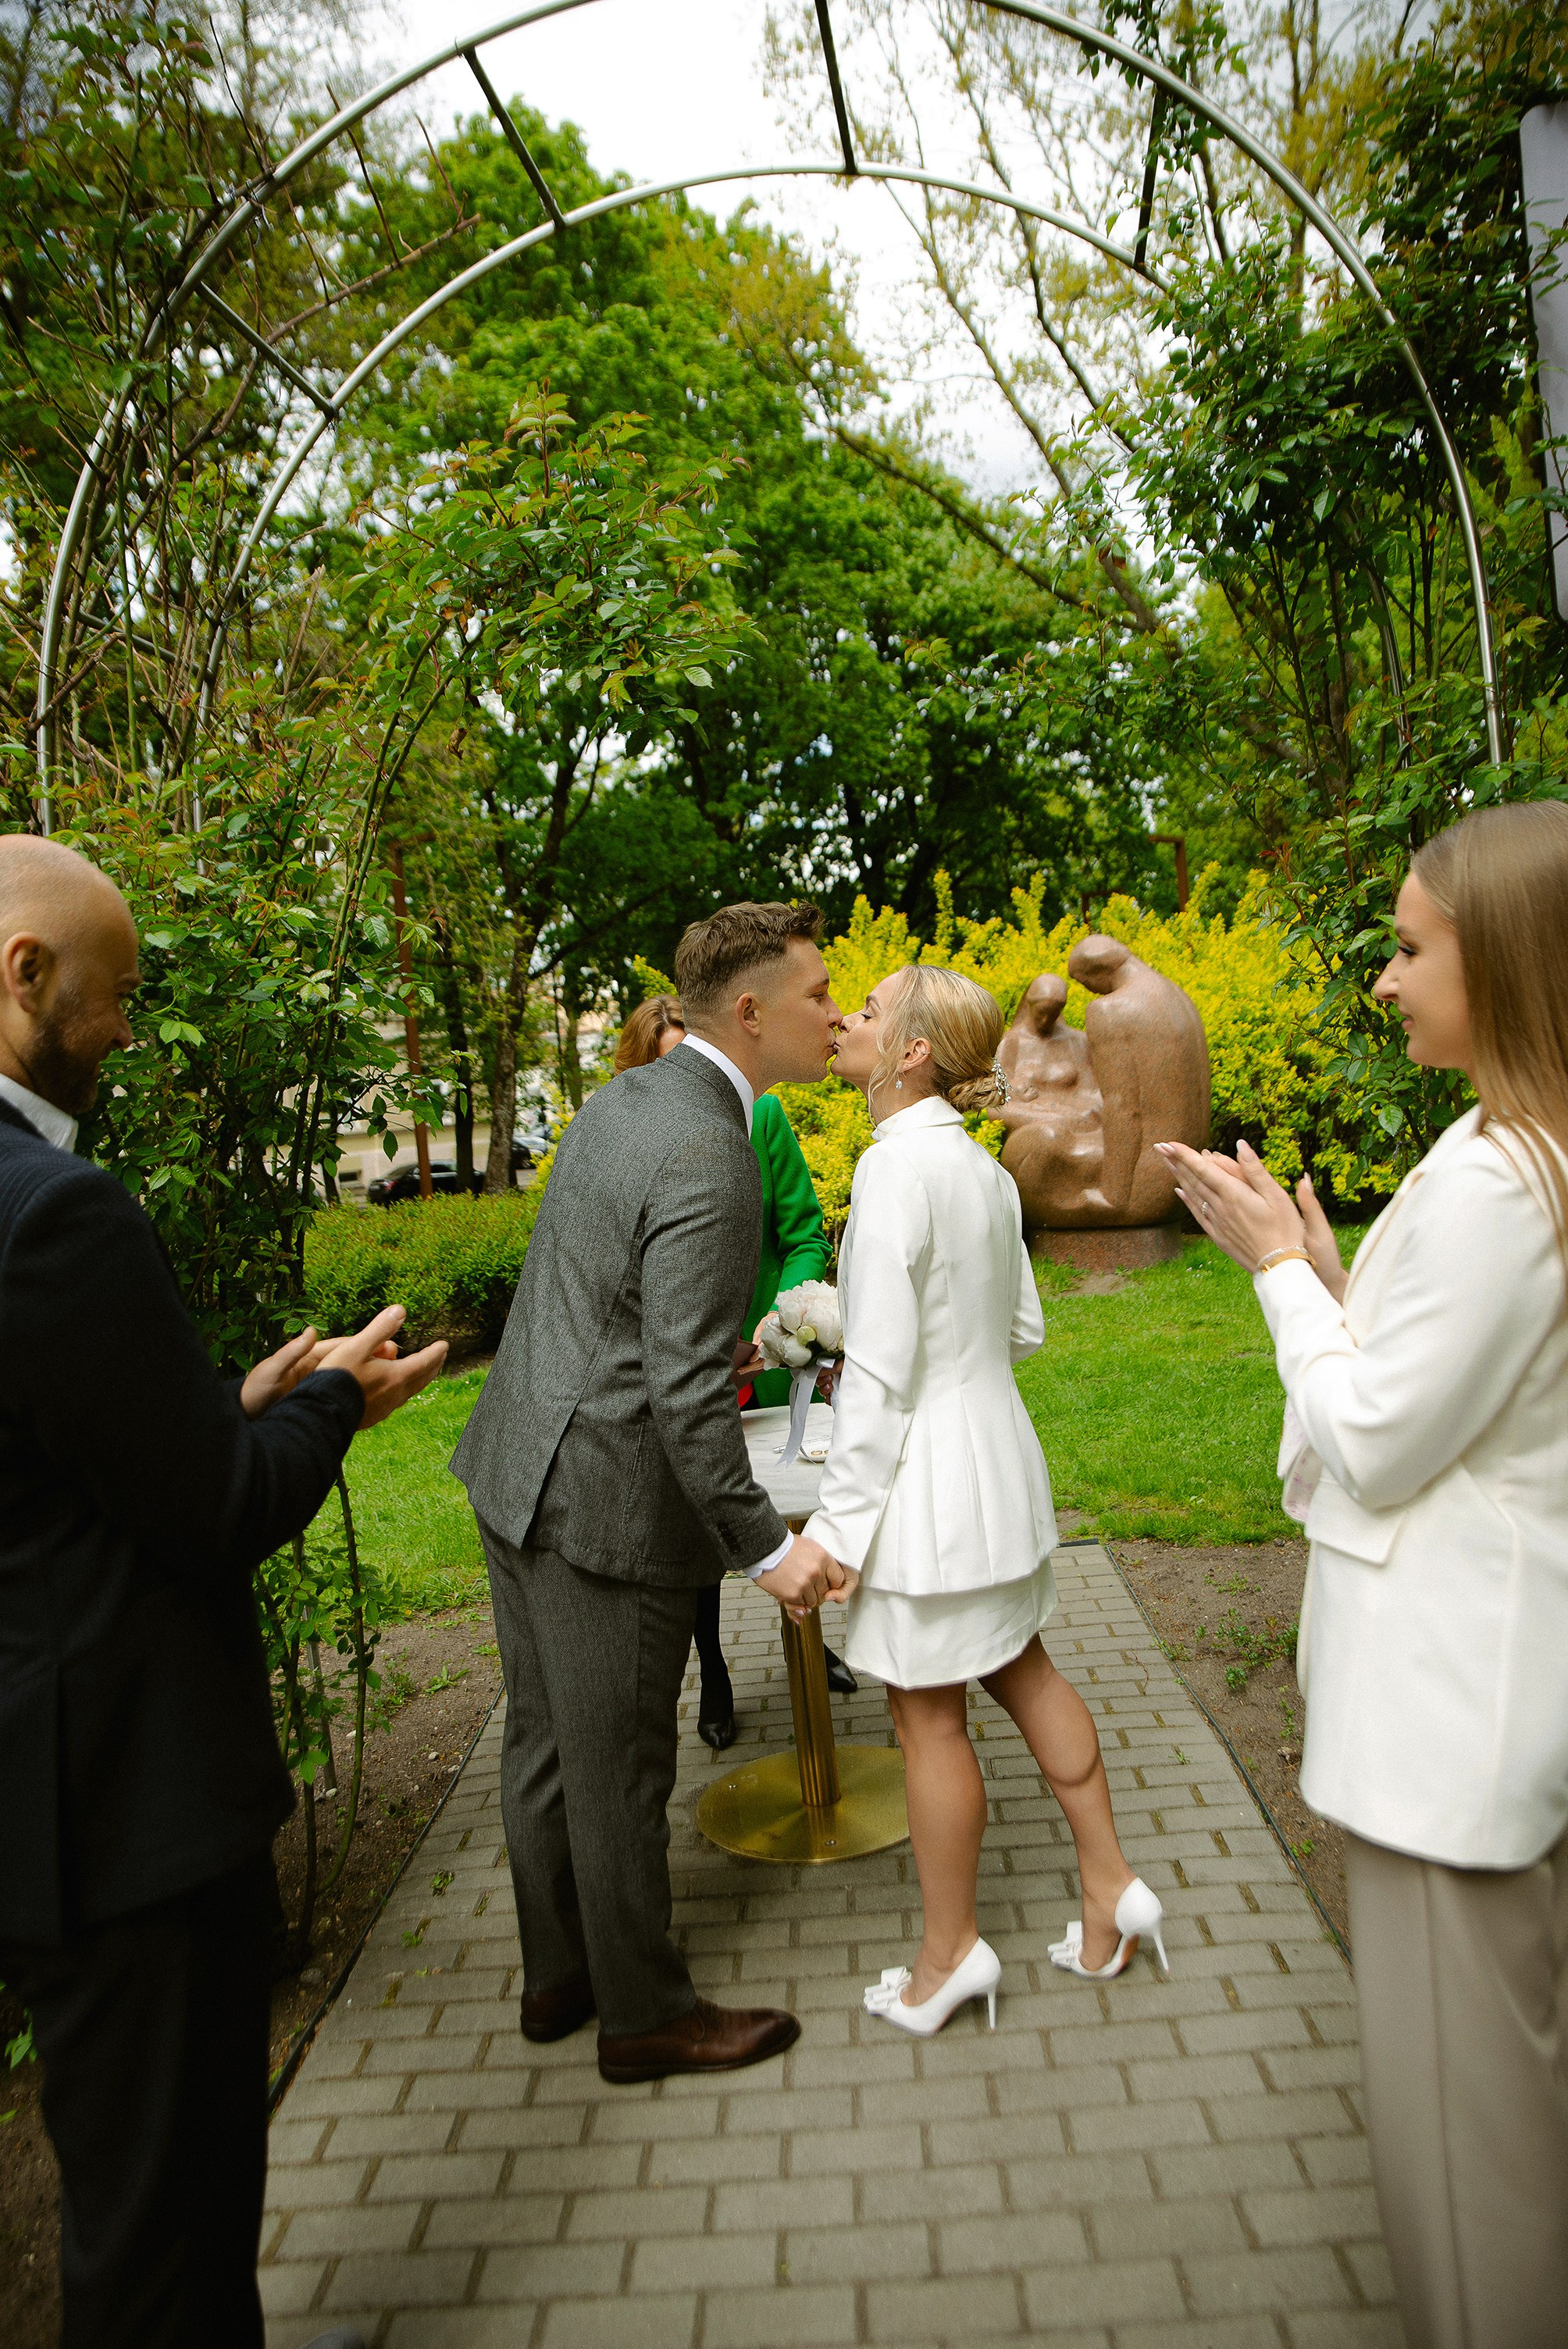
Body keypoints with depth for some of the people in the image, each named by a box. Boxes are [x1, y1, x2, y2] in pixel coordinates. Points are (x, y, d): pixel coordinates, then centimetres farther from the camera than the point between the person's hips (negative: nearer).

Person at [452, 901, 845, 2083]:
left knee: (544, 1746, 21)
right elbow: (687, 1393, -25)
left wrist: (740, 1339, 26)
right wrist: (765, 1547, -17)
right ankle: (645, 2013, 31)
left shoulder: (621, 1099, 6)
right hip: (606, 1498, -9)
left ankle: (558, 1974, 41)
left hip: (519, 1471, 9)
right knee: (617, 1773, 10)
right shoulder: (707, 1159, -24)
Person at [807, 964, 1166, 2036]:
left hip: (929, 1470, -8)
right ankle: (1111, 1890, 36)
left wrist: (840, 1525, -16)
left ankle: (950, 1952, 28)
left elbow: (881, 1373, -22)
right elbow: (1024, 1330, 13)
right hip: (999, 1449, 9)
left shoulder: (895, 1164, -21)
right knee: (1023, 1673, 23)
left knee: (929, 1714, 9)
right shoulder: (984, 1168, 4)